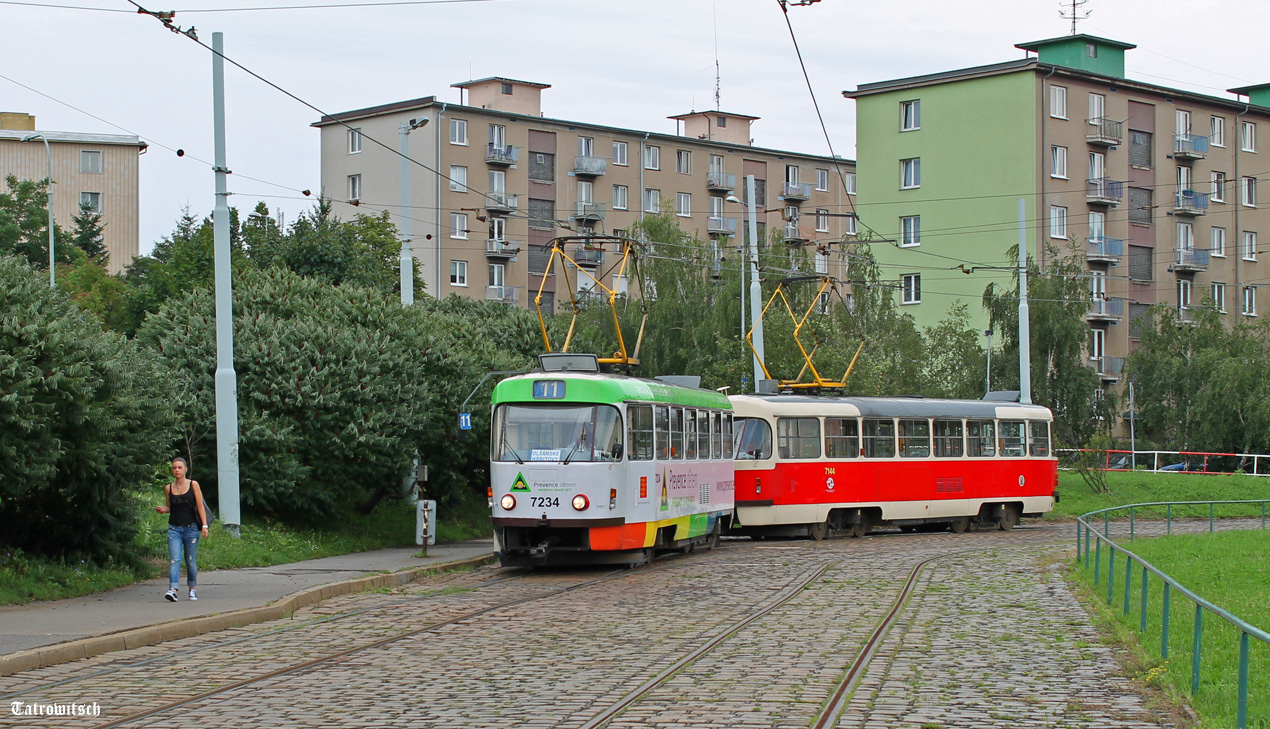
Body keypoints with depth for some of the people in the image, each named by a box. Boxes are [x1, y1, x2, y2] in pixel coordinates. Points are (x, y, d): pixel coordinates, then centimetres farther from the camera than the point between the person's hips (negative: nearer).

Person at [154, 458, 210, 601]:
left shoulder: (193, 485, 2)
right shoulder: (168, 488, 8)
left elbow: (200, 506, 1)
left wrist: (204, 525, -6)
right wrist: (162, 510, -5)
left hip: (191, 528, -1)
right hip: (174, 529, 1)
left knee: (191, 561, 5)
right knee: (174, 560, -13)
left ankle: (192, 590, 21)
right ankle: (173, 589, -23)